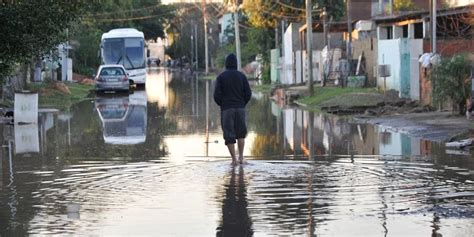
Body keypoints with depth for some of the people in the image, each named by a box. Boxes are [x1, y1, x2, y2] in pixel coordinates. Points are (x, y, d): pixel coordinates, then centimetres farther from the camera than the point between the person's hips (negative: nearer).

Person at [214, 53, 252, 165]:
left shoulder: (221, 77, -3)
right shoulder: (242, 76, 2)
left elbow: (216, 95, -9)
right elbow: (248, 93, -2)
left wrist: (221, 105, 10)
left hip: (226, 109, -2)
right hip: (240, 109, 2)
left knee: (229, 135, 5)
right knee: (241, 134, 17)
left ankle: (234, 159, 1)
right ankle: (241, 157, 7)